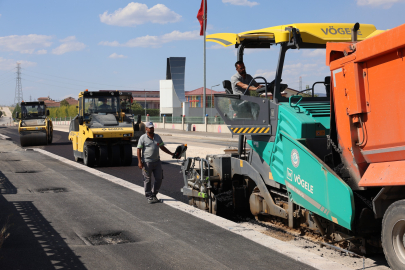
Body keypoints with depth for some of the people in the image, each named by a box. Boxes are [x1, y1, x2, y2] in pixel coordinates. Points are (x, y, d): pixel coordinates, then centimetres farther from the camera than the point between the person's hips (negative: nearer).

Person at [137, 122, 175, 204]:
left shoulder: (157, 137, 11)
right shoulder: (143, 138, -4)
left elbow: (162, 147, 19)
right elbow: (139, 150, -6)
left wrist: (171, 154, 13)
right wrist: (139, 161, -15)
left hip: (157, 161, 5)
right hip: (147, 162, -5)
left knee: (159, 179, 5)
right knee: (147, 180, 2)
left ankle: (153, 194, 22)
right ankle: (149, 197, 12)